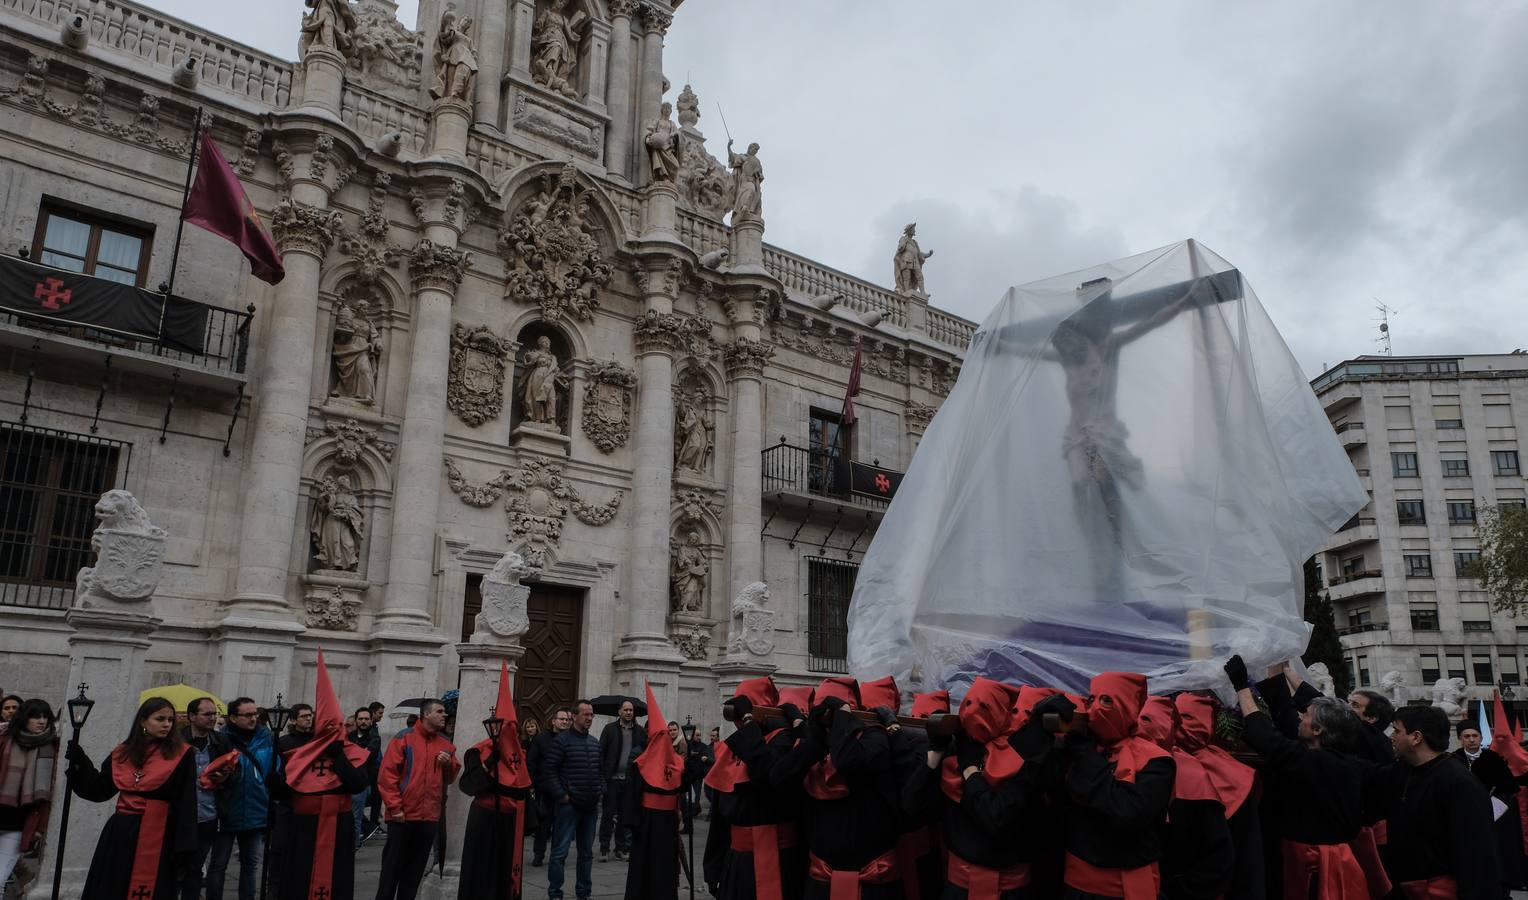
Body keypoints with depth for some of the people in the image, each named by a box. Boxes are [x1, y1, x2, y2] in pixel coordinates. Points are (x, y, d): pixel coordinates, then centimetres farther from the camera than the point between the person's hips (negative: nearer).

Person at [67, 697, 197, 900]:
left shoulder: (181, 755, -7)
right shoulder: (122, 753, 8)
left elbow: (186, 803, -9)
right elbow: (99, 789, 16)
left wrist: (183, 848, -14)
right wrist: (80, 761, 5)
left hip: (154, 837, -5)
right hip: (119, 834, 5)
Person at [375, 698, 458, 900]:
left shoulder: (445, 743, 10)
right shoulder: (404, 738, -6)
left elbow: (452, 777, 15)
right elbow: (387, 774, -10)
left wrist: (449, 764, -7)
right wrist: (394, 807, -14)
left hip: (430, 816, 5)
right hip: (403, 815, -5)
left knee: (416, 867, 10)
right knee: (393, 865, 2)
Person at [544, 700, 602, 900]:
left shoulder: (595, 743, 12)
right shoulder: (562, 740, -9)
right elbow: (549, 770, -12)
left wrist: (601, 791, 7)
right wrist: (561, 795, -14)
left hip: (591, 806, 7)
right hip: (568, 805, -6)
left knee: (587, 852, 13)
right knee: (560, 851, -3)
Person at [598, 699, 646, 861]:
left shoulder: (640, 732, 8)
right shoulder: (610, 729, 1)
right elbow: (601, 753, -1)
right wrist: (601, 775, -9)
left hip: (630, 780, 2)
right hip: (612, 779, -2)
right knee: (608, 814, 1)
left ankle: (621, 848, 18)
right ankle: (604, 849, 10)